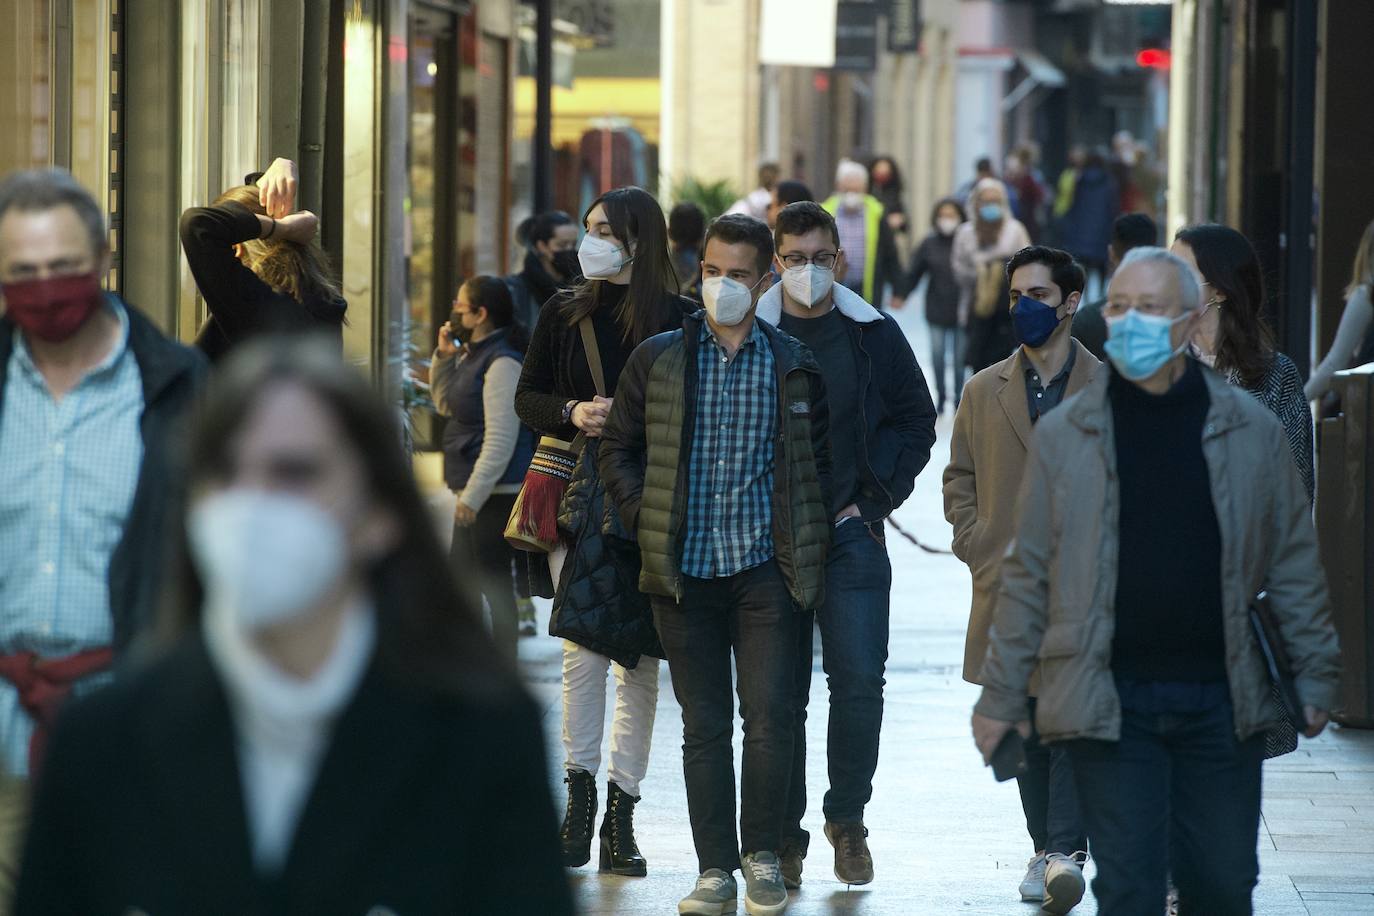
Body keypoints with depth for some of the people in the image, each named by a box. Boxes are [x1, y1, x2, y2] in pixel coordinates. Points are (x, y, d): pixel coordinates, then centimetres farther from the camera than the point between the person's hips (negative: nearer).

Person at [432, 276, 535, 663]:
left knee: (495, 582, -7)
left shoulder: (502, 363, -17)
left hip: (497, 494, -11)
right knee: (460, 575, 17)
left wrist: (473, 496, -22)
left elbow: (500, 439, -21)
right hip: (475, 491, 11)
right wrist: (444, 357, 11)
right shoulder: (473, 356, 13)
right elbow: (446, 405, 27)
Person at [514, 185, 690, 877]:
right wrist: (572, 412, -8)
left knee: (639, 655, 2)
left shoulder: (678, 319, 1)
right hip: (579, 493, 1)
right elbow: (527, 398, 12)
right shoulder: (565, 314, 9)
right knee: (584, 644, -9)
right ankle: (579, 797, -3)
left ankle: (621, 813, 6)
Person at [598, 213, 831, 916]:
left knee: (770, 718, -7)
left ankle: (762, 856, 10)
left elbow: (819, 458, 13)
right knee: (704, 726, 3)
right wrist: (645, 520, 2)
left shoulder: (792, 366, 5)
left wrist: (807, 537, 2)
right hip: (685, 571, 1)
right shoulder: (657, 359, 6)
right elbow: (618, 448, 14)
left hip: (765, 569, -1)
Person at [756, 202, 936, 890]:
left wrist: (873, 499, 1)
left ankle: (847, 817, 11)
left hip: (851, 532, 1)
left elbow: (915, 421, 11)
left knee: (860, 681, -7)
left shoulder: (874, 336, 5)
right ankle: (784, 835, 9)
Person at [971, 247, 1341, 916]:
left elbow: (1294, 563, 10)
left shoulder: (1251, 431, 4)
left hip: (1221, 702, 1)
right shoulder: (1065, 435, 2)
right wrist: (1000, 695, 5)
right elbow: (1027, 574, 5)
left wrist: (1316, 677, 8)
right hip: (1110, 703, -1)